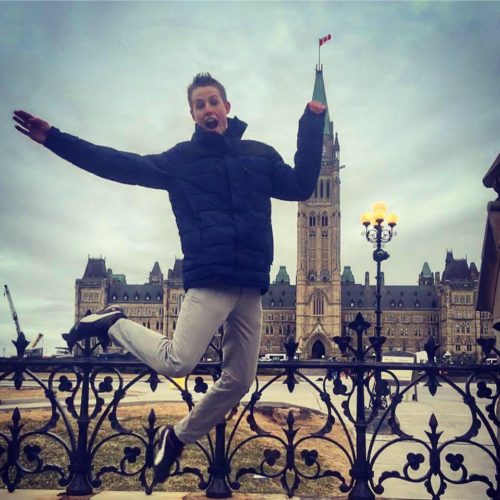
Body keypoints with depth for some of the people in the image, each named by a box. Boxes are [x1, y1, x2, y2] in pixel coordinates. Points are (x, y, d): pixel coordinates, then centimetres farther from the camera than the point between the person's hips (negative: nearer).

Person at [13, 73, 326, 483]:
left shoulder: (260, 154, 19)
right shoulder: (181, 159, 11)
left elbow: (301, 186, 15)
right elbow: (121, 165, 7)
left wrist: (313, 126, 12)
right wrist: (54, 139, 2)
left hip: (251, 286, 4)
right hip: (208, 281, -3)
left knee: (239, 381, 4)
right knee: (177, 362, -22)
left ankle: (178, 437, 26)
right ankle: (113, 324, 5)